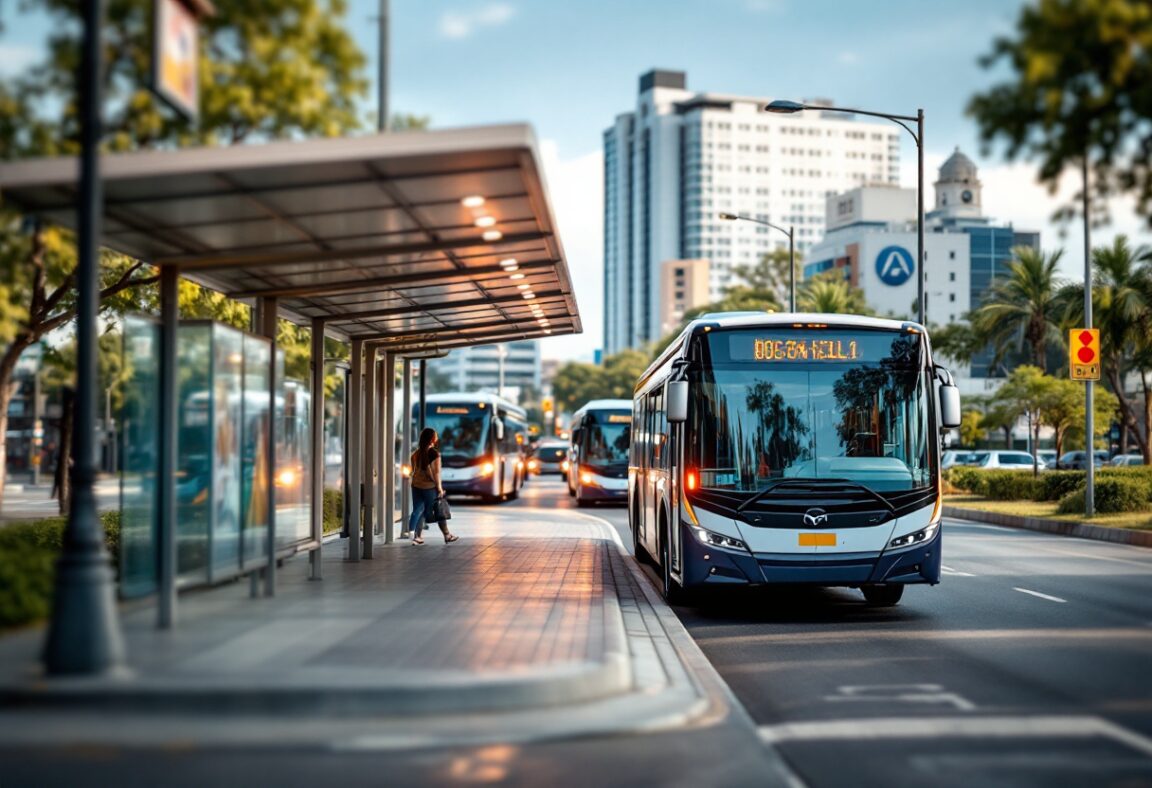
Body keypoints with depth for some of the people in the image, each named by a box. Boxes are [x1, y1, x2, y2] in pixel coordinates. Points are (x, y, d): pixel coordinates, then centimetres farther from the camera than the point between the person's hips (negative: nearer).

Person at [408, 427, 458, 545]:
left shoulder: (416, 453, 5)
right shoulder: (434, 454, -13)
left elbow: (413, 470, 8)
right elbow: (436, 473, -14)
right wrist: (439, 487, -9)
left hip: (416, 486, 5)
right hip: (430, 487, -5)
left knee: (418, 511, 10)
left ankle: (416, 536, 1)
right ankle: (447, 535, 20)